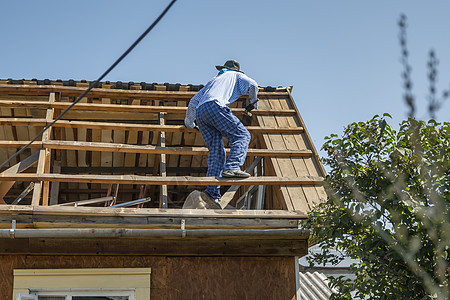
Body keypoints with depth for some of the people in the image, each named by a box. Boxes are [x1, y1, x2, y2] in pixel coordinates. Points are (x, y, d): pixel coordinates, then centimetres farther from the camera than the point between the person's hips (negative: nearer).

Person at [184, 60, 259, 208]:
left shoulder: (213, 80, 42)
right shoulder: (236, 75, 28)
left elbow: (193, 102, 42)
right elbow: (252, 84, 9)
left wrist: (189, 122, 55)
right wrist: (252, 102, 28)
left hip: (200, 112, 6)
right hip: (215, 106, -6)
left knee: (216, 152, -1)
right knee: (242, 135, -7)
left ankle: (212, 191, -16)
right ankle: (232, 167, -32)